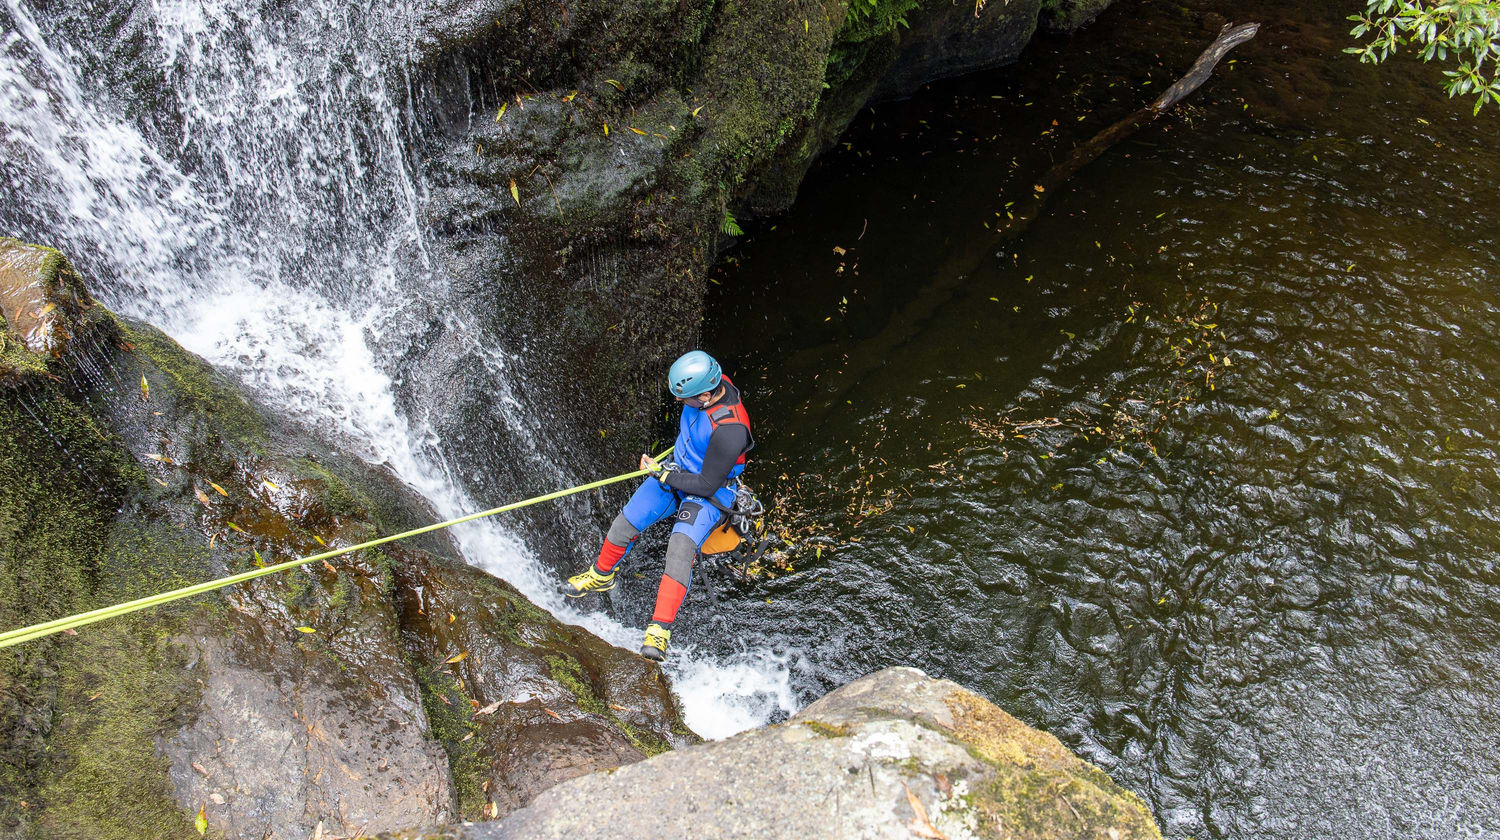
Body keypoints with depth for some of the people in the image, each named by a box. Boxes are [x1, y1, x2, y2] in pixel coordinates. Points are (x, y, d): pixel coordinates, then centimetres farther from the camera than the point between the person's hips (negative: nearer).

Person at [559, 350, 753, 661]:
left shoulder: (729, 430, -38)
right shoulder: (710, 380, -16)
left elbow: (707, 485, -27)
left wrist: (661, 473, -20)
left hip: (708, 492, -7)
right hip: (677, 468, 7)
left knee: (681, 548, -28)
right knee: (625, 524, 4)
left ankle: (660, 630, -25)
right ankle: (600, 576, 32)